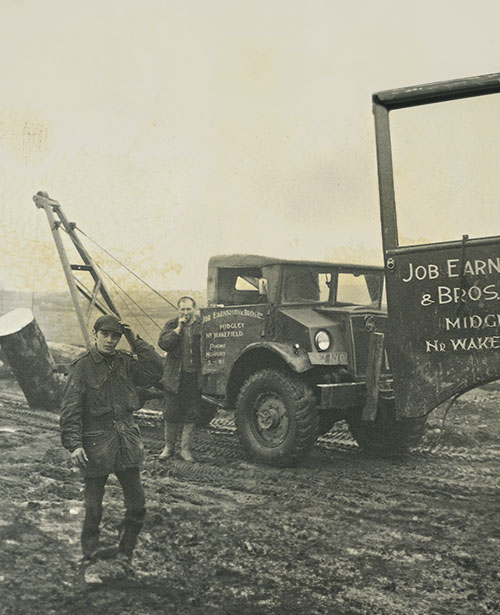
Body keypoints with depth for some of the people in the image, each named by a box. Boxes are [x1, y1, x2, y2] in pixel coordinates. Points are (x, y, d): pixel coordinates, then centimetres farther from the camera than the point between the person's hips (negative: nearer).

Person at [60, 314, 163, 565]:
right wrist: (74, 444, -19)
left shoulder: (125, 362, 6)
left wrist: (135, 341, -4)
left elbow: (154, 370, -3)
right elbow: (70, 409, -11)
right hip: (96, 445, -4)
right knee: (93, 507, 7)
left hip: (127, 442, 4)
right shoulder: (82, 367, -8)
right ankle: (89, 554, 27)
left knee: (137, 505, 8)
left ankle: (125, 553, 27)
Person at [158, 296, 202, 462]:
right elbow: (163, 343, -10)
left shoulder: (202, 326, 4)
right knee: (171, 414, 6)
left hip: (195, 377, 0)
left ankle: (185, 449, 16)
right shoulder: (171, 325, 5)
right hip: (174, 377, 0)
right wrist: (179, 328, -14)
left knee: (191, 415, 4)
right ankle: (169, 447, 23)